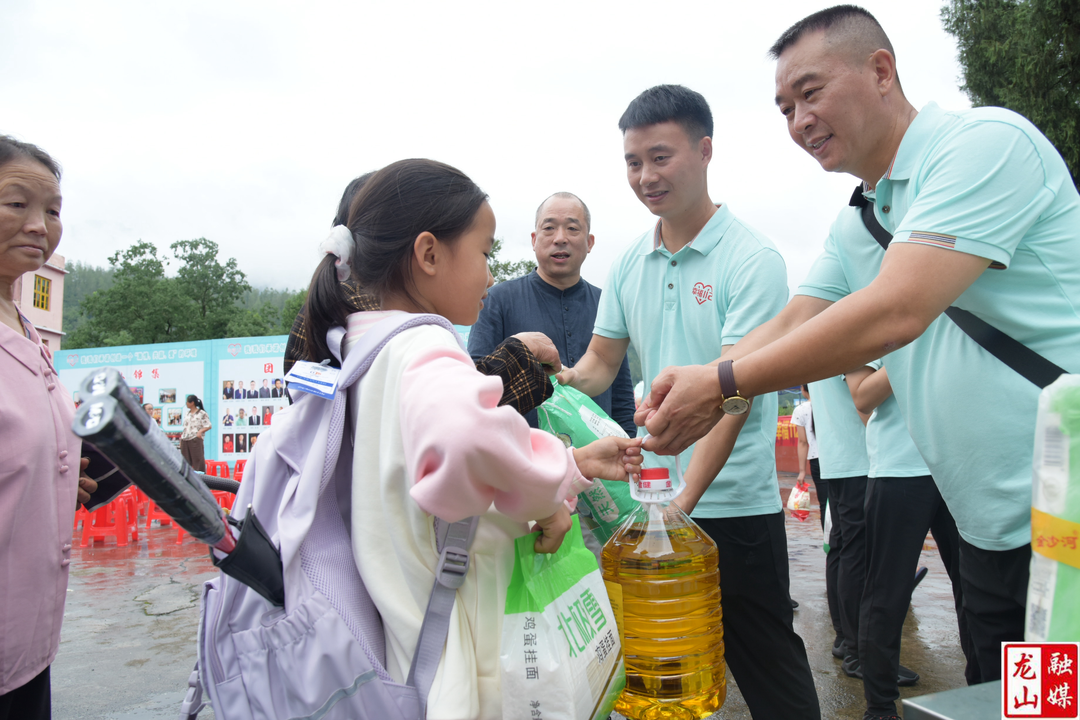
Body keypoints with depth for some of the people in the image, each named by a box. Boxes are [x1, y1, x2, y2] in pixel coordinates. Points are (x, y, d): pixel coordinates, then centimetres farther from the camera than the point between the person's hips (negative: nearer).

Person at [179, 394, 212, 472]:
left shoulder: (201, 413, -2)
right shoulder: (187, 413, 19)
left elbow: (208, 426, -5)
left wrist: (200, 431, -21)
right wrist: (181, 437, 17)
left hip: (195, 439, -7)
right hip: (185, 440, 7)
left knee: (197, 459, -8)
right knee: (185, 461, 5)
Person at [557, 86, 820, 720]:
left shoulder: (752, 259, -12)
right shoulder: (629, 264, 7)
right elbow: (599, 365, 11)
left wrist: (685, 500, -28)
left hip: (734, 504, -5)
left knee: (769, 669, 10)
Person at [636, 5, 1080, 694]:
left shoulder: (986, 141, -15)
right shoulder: (855, 227, 13)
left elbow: (895, 313, -27)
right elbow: (789, 328, 4)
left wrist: (723, 384, -24)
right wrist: (694, 384, -15)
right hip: (991, 528, 8)